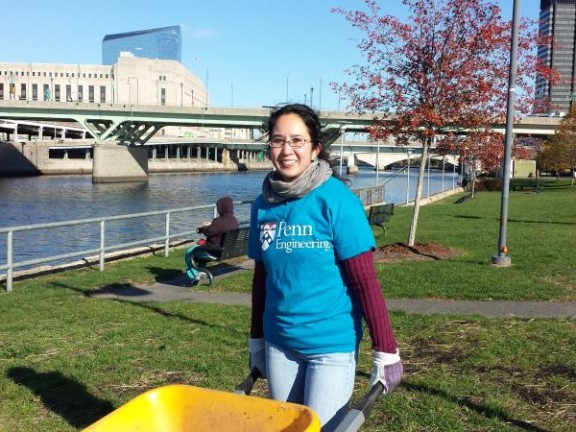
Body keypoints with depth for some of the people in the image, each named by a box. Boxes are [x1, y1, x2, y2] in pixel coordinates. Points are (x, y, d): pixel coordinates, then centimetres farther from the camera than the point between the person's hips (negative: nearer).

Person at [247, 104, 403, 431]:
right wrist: (256, 339, 16)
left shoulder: (336, 199, -14)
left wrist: (386, 350, -13)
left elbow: (365, 281, -13)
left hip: (331, 344, -5)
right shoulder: (263, 204, 1)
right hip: (279, 344, 5)